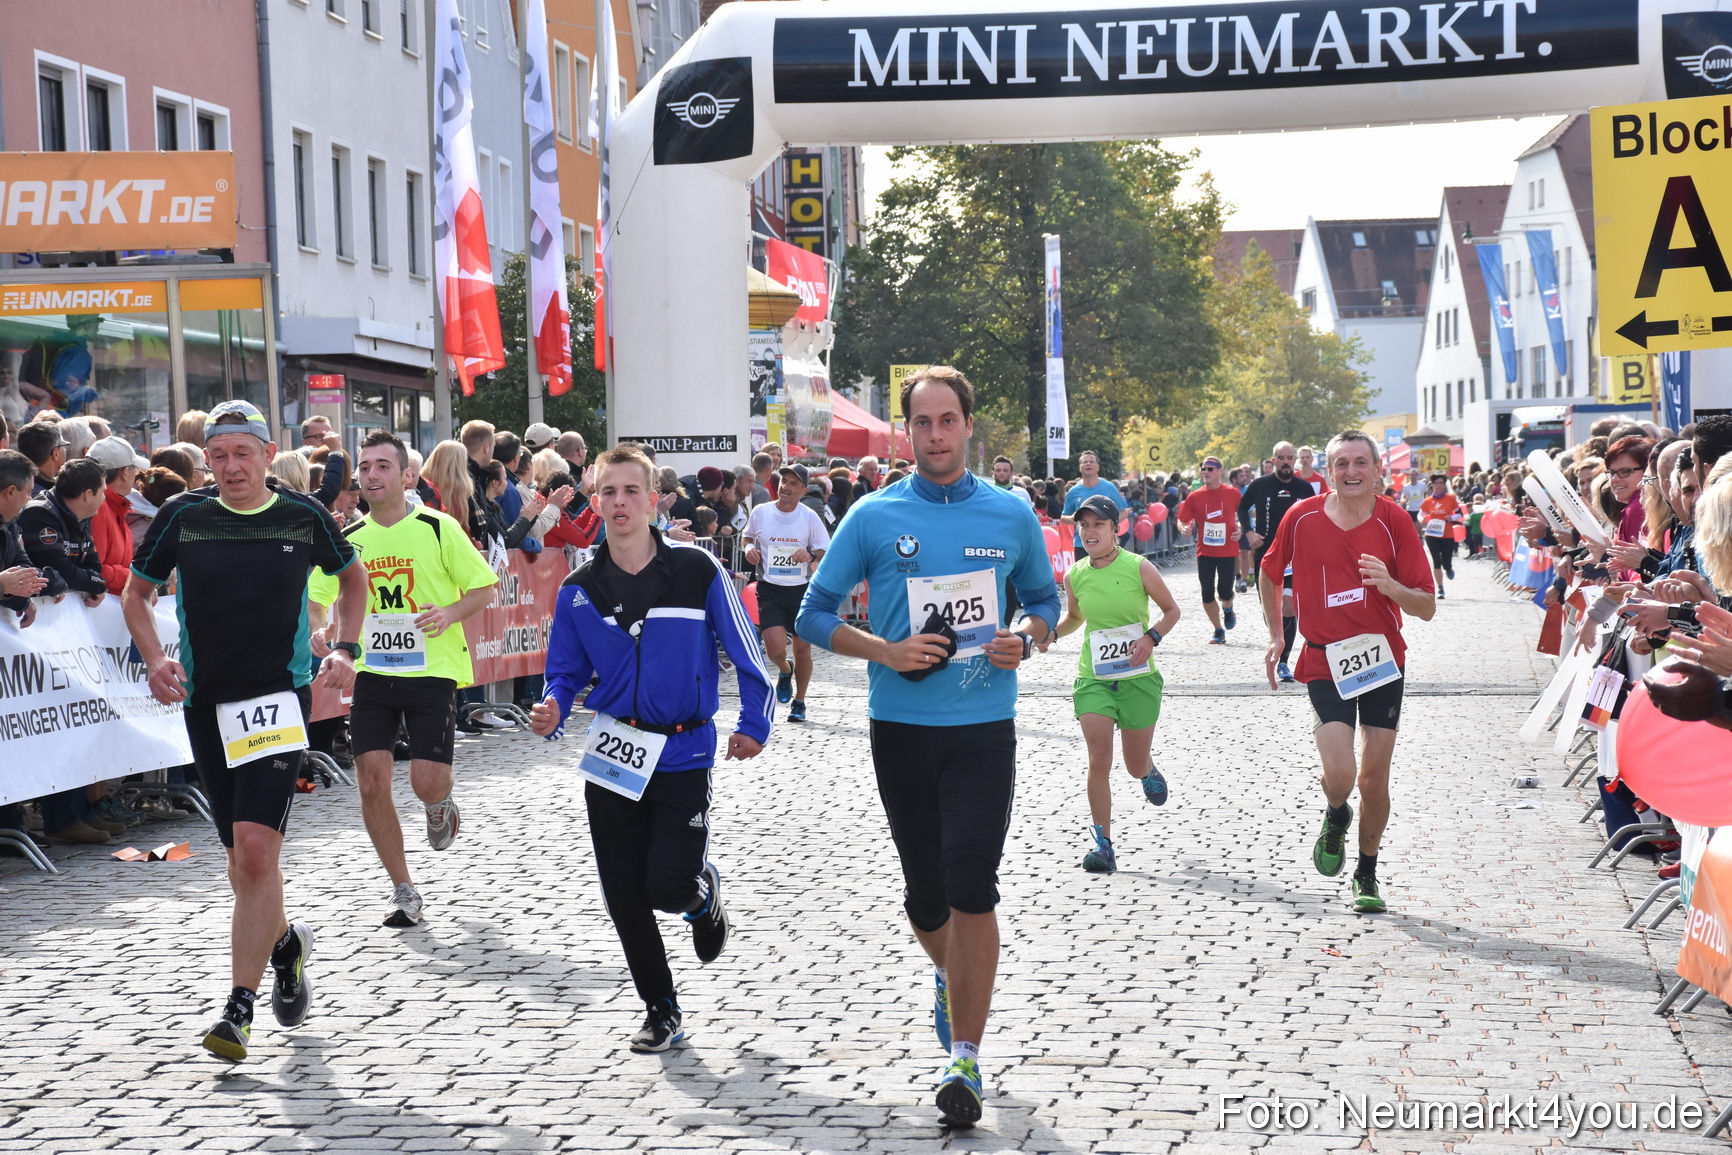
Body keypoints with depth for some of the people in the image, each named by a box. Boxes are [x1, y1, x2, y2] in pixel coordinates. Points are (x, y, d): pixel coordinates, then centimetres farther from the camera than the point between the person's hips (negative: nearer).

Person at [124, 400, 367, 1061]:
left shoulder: (304, 517, 0)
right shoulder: (183, 516, 1)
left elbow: (353, 577, 19)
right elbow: (136, 593, 13)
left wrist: (345, 649, 6)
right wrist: (155, 659, -3)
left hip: (279, 696, -3)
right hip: (205, 700, 3)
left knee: (257, 849, -17)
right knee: (241, 855, 13)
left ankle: (239, 1008, -13)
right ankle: (285, 943, 42)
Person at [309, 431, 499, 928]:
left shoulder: (439, 528, -5)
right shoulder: (349, 539, 5)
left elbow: (484, 587, 0)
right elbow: (317, 597, 14)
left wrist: (450, 613, -19)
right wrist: (321, 631, -8)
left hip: (432, 670, -3)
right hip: (373, 673, 3)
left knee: (428, 782, -10)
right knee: (372, 780, -6)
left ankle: (441, 806, 31)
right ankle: (404, 892, 8)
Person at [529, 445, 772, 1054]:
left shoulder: (698, 571, -6)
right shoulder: (579, 590, 2)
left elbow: (744, 651, -1)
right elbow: (567, 671, 8)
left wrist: (753, 723, -6)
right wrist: (552, 711, -12)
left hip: (683, 755, -3)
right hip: (612, 755, 3)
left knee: (669, 885, -12)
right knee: (625, 896, 3)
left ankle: (705, 893, 27)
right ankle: (661, 1010, 20)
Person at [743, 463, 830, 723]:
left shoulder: (810, 517, -3)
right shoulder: (761, 512, 0)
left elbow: (827, 553, 0)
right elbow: (748, 535, 19)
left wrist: (811, 556, -21)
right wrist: (749, 547, -3)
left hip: (802, 589, 0)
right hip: (770, 591, 0)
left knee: (803, 648, 5)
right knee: (775, 648, -15)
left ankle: (799, 702, 25)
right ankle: (784, 672, 23)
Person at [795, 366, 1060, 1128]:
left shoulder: (1010, 515, 4)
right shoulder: (874, 517, 0)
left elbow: (1044, 599, 17)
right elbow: (814, 616, 3)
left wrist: (1024, 642, -6)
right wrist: (886, 651, -13)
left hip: (984, 727, -1)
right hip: (901, 728, 1)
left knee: (970, 884, -12)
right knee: (924, 895, 9)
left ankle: (965, 1057, -5)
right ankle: (952, 977, 43)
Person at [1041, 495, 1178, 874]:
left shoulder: (1139, 567, -8)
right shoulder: (1075, 575, 0)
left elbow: (1172, 610, 3)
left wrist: (1152, 637, -15)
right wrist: (1052, 632, -1)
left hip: (1138, 677, -1)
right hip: (1093, 679, 1)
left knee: (1136, 766, 9)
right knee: (1098, 760, -12)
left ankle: (1149, 770, 48)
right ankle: (1103, 845, -4)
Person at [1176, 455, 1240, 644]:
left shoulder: (1232, 494, -1)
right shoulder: (1195, 497, 1)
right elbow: (1182, 520, 4)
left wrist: (1241, 528, -7)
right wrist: (1184, 528, -18)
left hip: (1228, 552, -2)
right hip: (1205, 552, 2)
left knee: (1224, 592, -7)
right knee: (1207, 594, 2)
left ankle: (1228, 609, 31)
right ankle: (1219, 631, 17)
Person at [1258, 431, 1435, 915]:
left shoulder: (1394, 522, -7)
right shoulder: (1303, 517, -4)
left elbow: (1427, 608, -6)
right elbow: (1269, 573, 15)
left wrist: (1391, 587, -26)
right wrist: (1275, 634, 12)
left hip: (1382, 659, 1)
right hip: (1324, 662, -1)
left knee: (1374, 776, 5)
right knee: (1339, 773, -16)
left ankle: (1367, 875, 26)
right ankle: (1335, 820, 21)